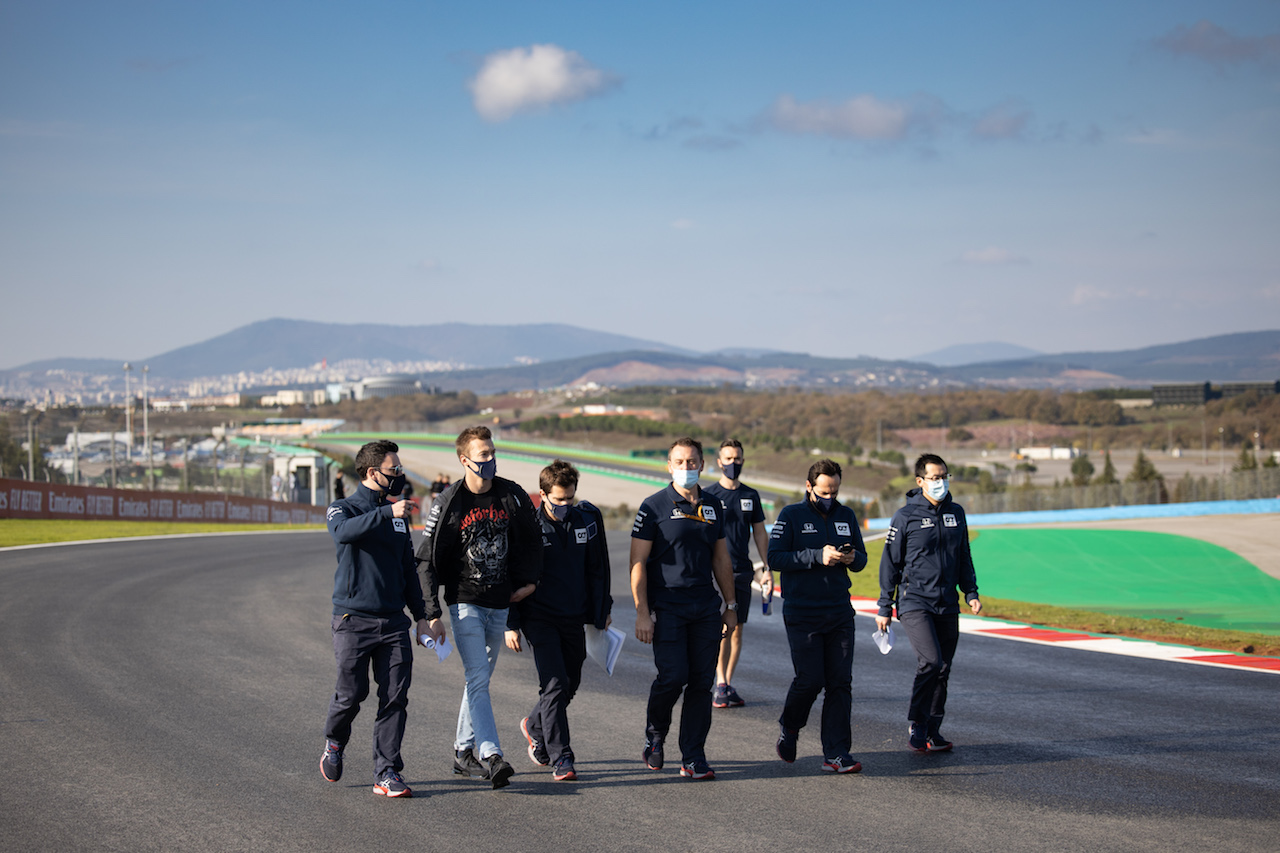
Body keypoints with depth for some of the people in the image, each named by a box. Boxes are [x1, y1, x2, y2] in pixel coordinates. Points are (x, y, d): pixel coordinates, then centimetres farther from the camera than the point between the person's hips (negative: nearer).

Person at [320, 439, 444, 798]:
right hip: (353, 619, -4)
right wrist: (387, 512, -33)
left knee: (395, 698, -3)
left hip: (394, 621, 5)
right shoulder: (342, 509, 0)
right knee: (352, 694, -3)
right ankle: (334, 742, 27)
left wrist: (422, 616, 18)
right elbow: (343, 532, -26)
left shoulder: (398, 518, 17)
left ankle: (386, 773, 2)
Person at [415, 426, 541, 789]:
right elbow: (427, 561, -7)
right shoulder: (447, 504, -9)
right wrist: (432, 612, -13)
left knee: (480, 678, 13)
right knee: (478, 680, -14)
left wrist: (528, 580, 8)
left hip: (500, 604, 5)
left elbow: (531, 539, 18)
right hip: (465, 604, -5)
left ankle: (464, 751, 25)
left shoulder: (513, 496, 1)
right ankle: (491, 756, -21)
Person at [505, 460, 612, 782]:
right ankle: (560, 758, -7)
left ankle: (534, 726, 40)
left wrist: (602, 610, 14)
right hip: (539, 617, -4)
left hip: (575, 617, 5)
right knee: (555, 684, -13)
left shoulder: (589, 518, 0)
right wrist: (511, 624, -6)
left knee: (570, 685, 13)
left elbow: (598, 568, 12)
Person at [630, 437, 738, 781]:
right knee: (673, 676, -14)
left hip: (705, 609, 4)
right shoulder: (654, 506, -3)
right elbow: (638, 562, -5)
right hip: (667, 607, -4)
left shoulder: (712, 507, 13)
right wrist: (642, 612, -12)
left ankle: (693, 759, 8)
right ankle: (655, 733, 14)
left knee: (702, 683, 2)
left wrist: (731, 606, 16)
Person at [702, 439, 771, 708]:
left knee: (736, 629, 5)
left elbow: (759, 534, 16)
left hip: (742, 570, 4)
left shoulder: (751, 496, 12)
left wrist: (767, 569, 9)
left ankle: (728, 684, 12)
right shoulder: (708, 495, 0)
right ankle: (720, 685, -10)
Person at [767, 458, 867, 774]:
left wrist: (852, 558, -8)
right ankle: (789, 726, 22)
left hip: (840, 614, 4)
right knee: (810, 680, -8)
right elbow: (775, 557, -11)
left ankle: (836, 754, 1)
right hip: (802, 614, -4)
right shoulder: (791, 515, -3)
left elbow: (862, 558, 17)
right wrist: (818, 557, -20)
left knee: (840, 683, -1)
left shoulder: (846, 516, 12)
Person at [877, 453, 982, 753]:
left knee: (942, 668, 6)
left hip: (947, 605, 5)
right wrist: (885, 607, -1)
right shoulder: (905, 517, -5)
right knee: (930, 660, -19)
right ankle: (916, 725, -7)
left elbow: (964, 557, 20)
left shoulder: (956, 513, 10)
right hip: (914, 602, -5)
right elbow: (890, 563, -1)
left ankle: (932, 731, 15)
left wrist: (971, 592, 10)